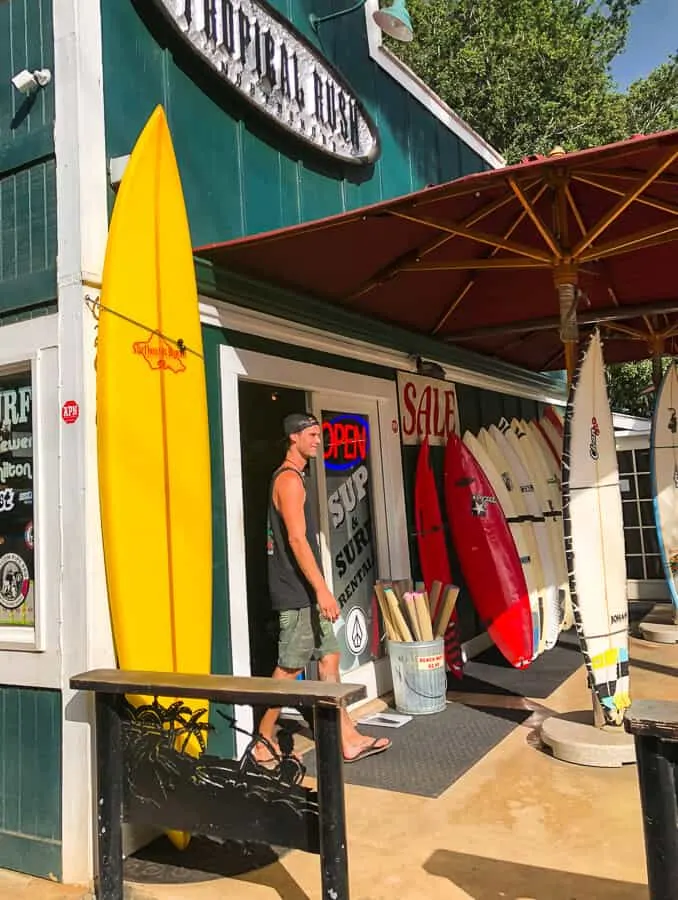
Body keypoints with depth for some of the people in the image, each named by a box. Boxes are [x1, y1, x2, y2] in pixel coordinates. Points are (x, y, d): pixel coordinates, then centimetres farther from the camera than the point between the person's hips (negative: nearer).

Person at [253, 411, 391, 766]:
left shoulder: (292, 477, 17)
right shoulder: (290, 479, -14)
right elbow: (297, 540, -22)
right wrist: (322, 590, -24)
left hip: (306, 593, 10)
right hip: (297, 593, -10)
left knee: (329, 658, 11)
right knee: (289, 669, -1)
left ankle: (349, 739, 17)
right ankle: (264, 744, 13)